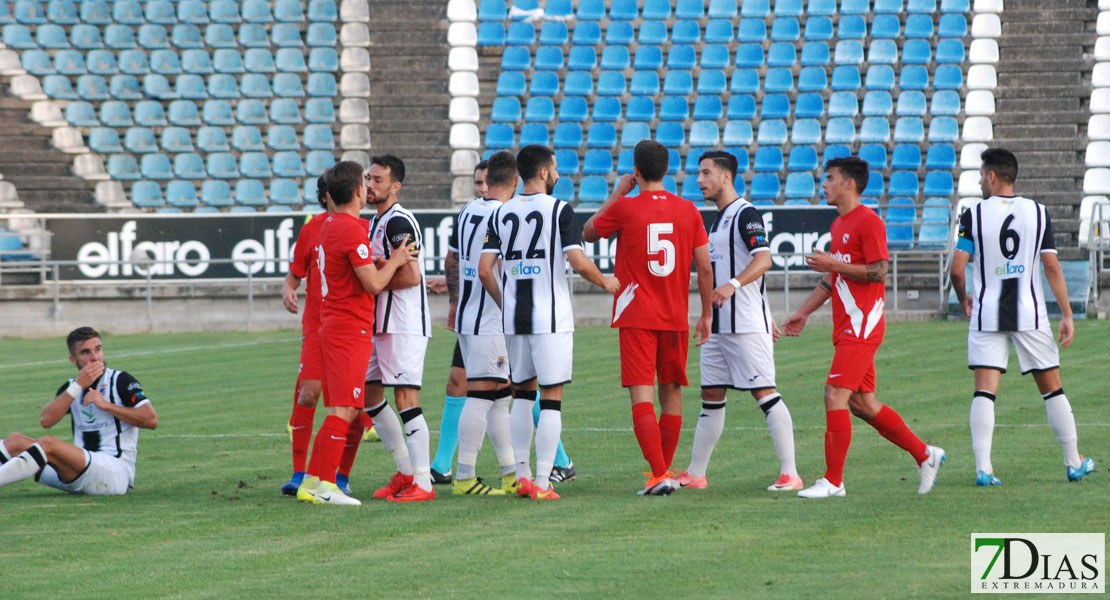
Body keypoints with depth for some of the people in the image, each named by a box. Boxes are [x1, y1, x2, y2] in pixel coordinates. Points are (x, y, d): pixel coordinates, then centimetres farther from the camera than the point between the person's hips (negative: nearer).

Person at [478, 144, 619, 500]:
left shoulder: (501, 214, 7)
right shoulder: (559, 210, -7)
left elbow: (484, 270, 3)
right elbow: (578, 262, -16)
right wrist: (605, 283, 3)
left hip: (514, 320, 5)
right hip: (551, 319, -5)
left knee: (522, 394, 17)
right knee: (551, 398, -2)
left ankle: (522, 475, 15)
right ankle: (542, 483, -7)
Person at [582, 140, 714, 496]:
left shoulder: (624, 208, -7)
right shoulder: (688, 211, 2)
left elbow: (588, 234, 11)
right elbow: (705, 268, 3)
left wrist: (616, 195, 15)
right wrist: (706, 314, 13)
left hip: (637, 318, -4)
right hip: (676, 317, 4)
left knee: (642, 396, -7)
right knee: (671, 392, 16)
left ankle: (659, 476, -20)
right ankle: (664, 471, 26)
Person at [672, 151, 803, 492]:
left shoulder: (746, 214, -11)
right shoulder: (719, 218, 19)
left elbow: (763, 259, -23)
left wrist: (733, 285, -39)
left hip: (747, 325, -9)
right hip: (717, 324, 9)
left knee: (765, 393, -10)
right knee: (711, 396, 11)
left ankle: (790, 474, -10)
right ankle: (695, 474, 16)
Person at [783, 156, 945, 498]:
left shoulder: (868, 222, -11)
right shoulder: (838, 225, 18)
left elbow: (879, 271, -17)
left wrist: (833, 264, -18)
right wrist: (804, 313, 24)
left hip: (861, 326, -10)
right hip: (845, 328, 10)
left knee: (835, 396, -13)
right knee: (862, 403, 11)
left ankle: (833, 481, -11)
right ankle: (924, 455, 22)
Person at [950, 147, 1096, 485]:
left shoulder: (974, 214, -4)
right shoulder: (1037, 212, 2)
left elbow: (957, 268, -7)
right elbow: (1052, 268, -2)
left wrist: (963, 299, 13)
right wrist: (1067, 315, 0)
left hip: (987, 315, -1)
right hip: (1030, 315, 1)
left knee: (984, 391, -2)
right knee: (1052, 388, 11)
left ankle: (982, 468, -14)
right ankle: (1074, 464, 17)